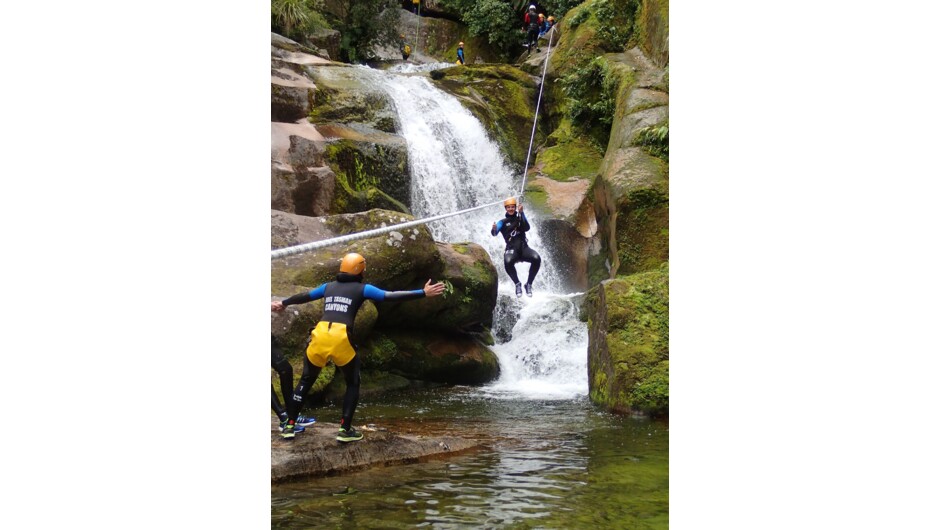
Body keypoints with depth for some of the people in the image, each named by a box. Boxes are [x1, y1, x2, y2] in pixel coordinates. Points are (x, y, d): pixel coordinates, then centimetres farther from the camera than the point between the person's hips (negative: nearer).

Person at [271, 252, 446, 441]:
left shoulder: (328, 287, 22)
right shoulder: (362, 289, 10)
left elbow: (303, 296, 36)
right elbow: (391, 296, 2)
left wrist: (282, 303, 54)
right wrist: (423, 293, 2)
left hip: (319, 336, 4)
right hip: (341, 339, -3)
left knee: (306, 380, 22)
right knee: (353, 383, 17)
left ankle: (289, 425, 22)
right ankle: (345, 430, 12)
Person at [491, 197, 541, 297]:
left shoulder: (520, 218, 13)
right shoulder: (503, 222, 8)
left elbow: (527, 228, -8)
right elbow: (495, 233, -11)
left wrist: (521, 214, -16)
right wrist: (494, 230, -36)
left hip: (524, 247, 2)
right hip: (511, 249, -2)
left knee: (536, 259, -29)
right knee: (508, 262, -36)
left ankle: (529, 284, -8)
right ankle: (517, 284, -10)